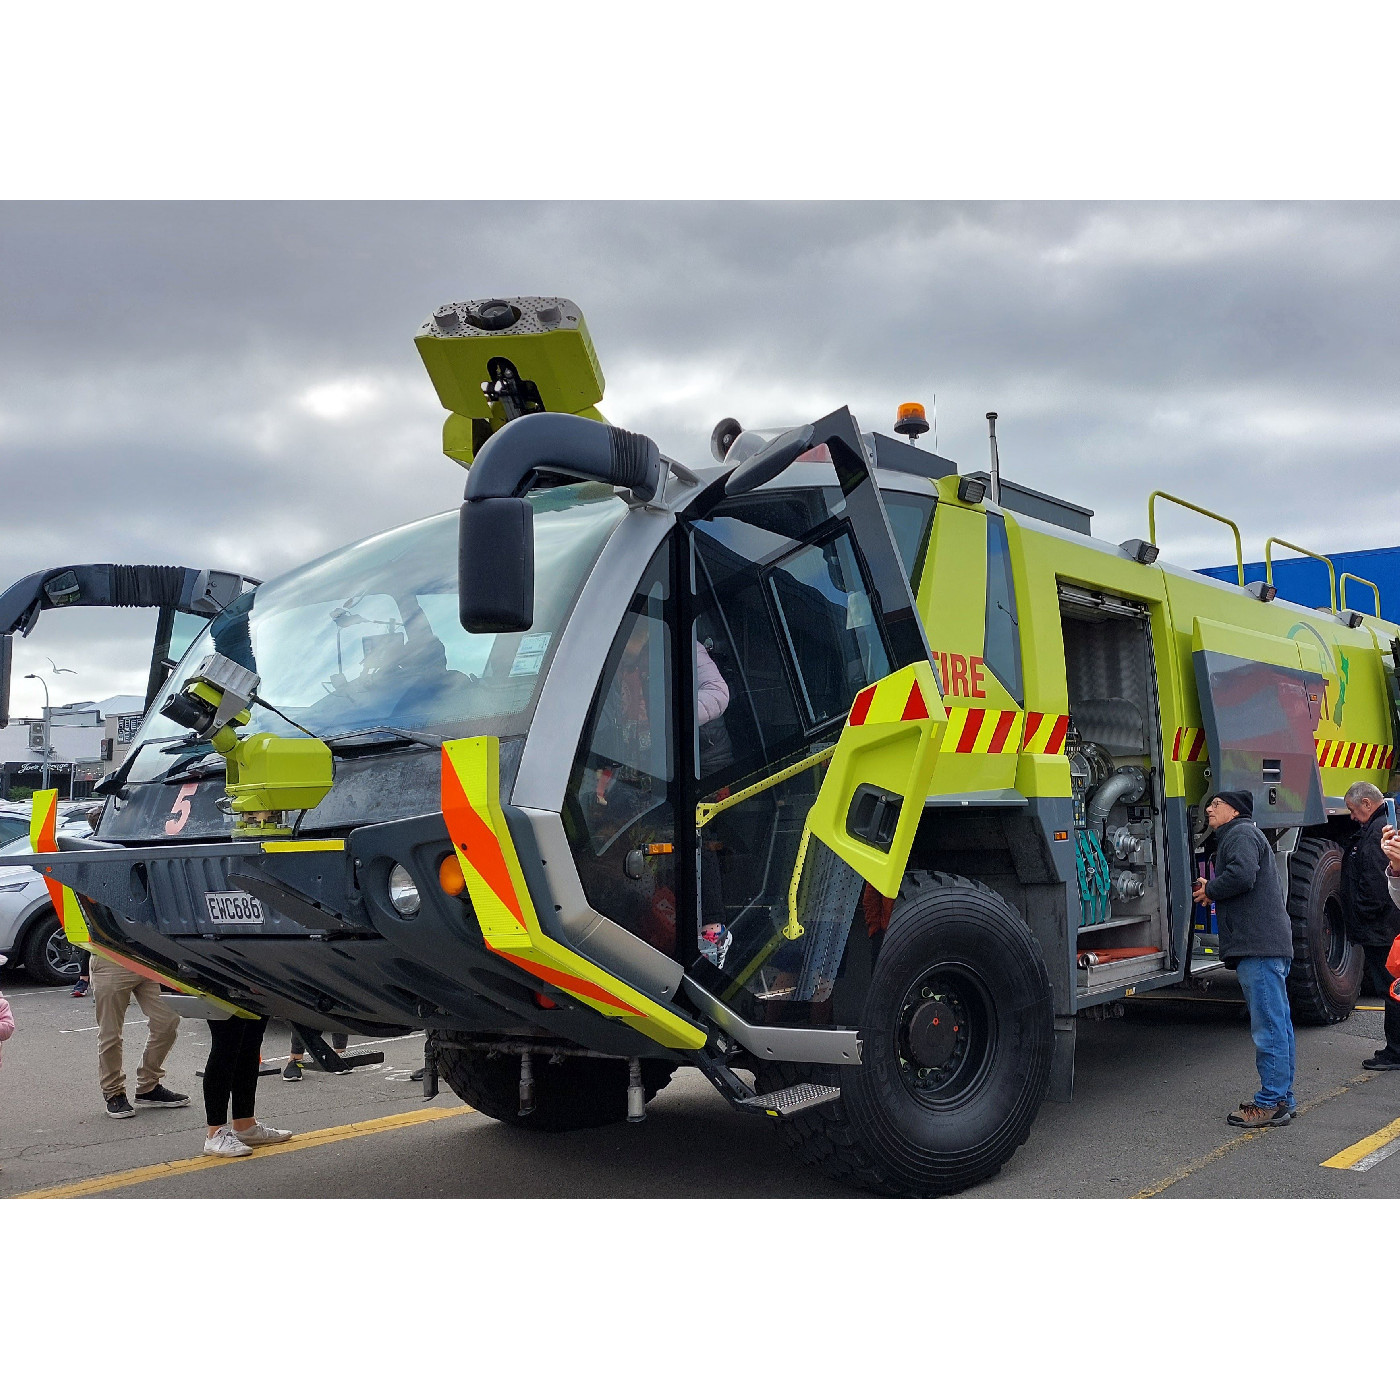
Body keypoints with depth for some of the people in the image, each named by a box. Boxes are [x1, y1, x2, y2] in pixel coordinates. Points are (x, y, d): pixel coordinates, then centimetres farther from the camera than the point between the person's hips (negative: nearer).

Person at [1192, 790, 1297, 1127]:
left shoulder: (1241, 833, -5)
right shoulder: (1233, 837, 27)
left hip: (1259, 947, -11)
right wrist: (1211, 890, 14)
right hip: (1271, 945, 11)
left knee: (1268, 1027, -8)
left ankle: (1271, 1102, -7)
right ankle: (1283, 1099, 19)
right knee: (1278, 1024, 13)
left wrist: (1210, 890, -7)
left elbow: (1242, 875, -23)